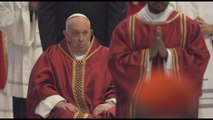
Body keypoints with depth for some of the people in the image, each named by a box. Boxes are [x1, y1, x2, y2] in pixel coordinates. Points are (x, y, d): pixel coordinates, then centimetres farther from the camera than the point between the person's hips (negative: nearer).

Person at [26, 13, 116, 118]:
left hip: (99, 112, 0)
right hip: (66, 112, 0)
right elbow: (39, 84, 5)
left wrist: (110, 103, -12)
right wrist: (59, 102, -11)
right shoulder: (52, 55, 15)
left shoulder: (106, 56, 15)